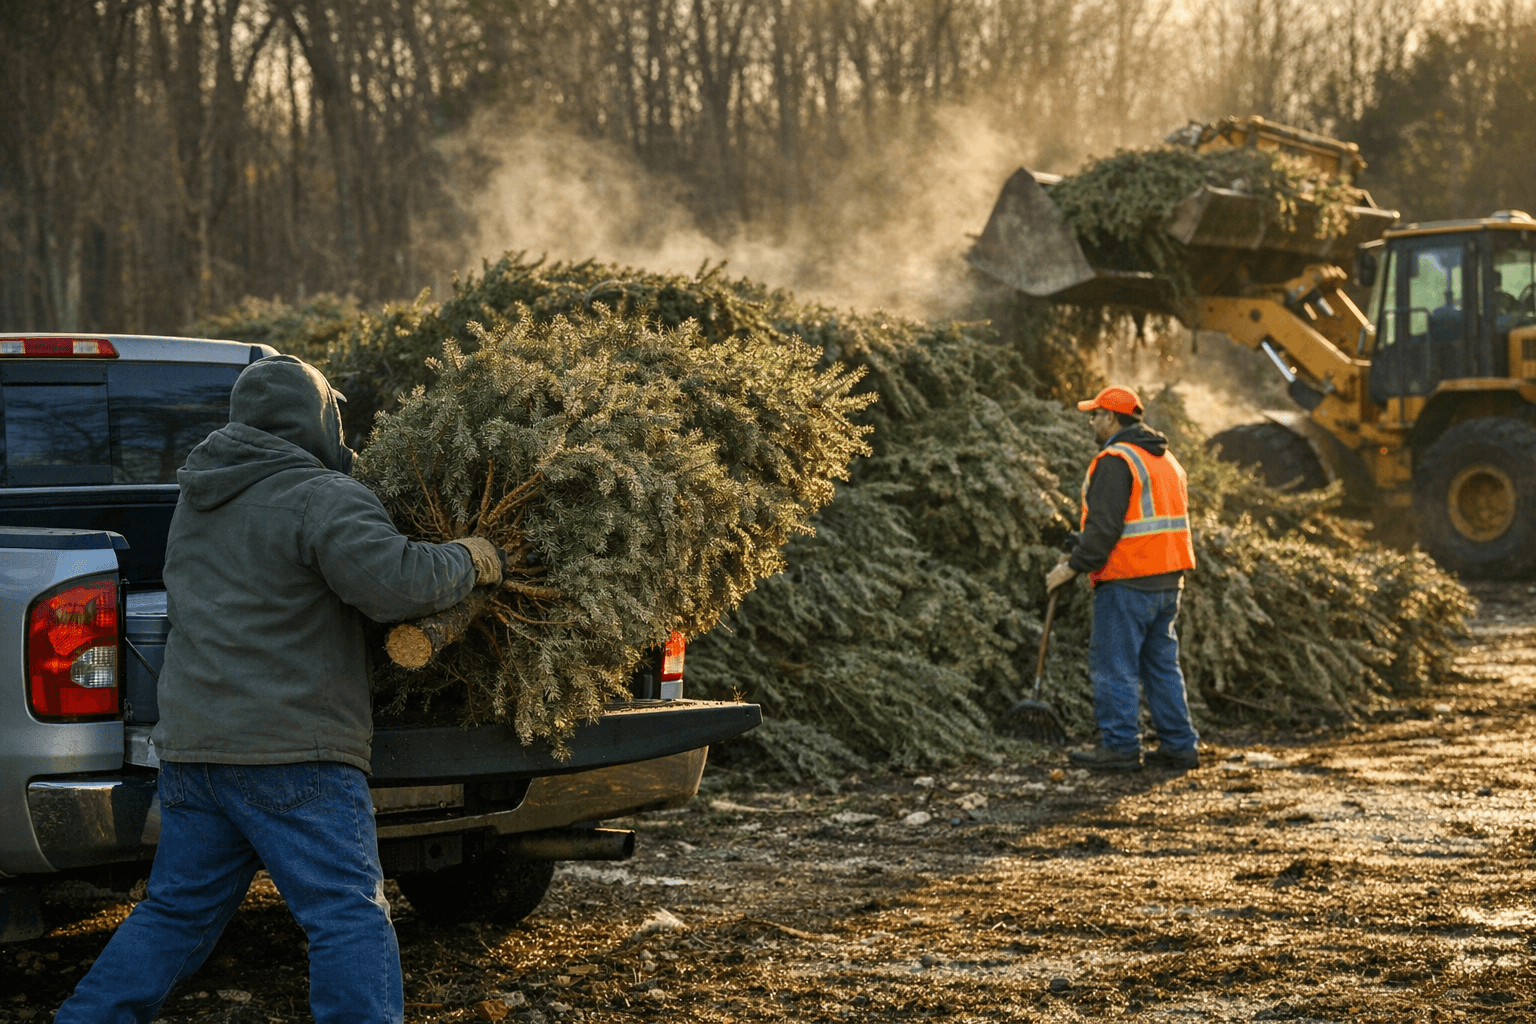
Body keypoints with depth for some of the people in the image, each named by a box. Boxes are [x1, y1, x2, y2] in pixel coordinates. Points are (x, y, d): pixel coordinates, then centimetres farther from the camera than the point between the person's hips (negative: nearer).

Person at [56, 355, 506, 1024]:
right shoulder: (322, 500, -10)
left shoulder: (198, 501, 17)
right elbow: (396, 584, -23)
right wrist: (464, 562, -4)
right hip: (291, 751, -8)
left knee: (176, 911, 17)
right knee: (349, 918, -6)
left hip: (190, 744, 8)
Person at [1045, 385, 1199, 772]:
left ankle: (1120, 747, -1)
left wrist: (1073, 566, -11)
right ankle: (1179, 745, 14)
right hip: (1168, 580, 9)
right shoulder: (1166, 459, 17)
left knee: (1115, 665, -2)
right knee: (1161, 664, 13)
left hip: (1127, 581, -9)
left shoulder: (1115, 461, -12)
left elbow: (1104, 526, -20)